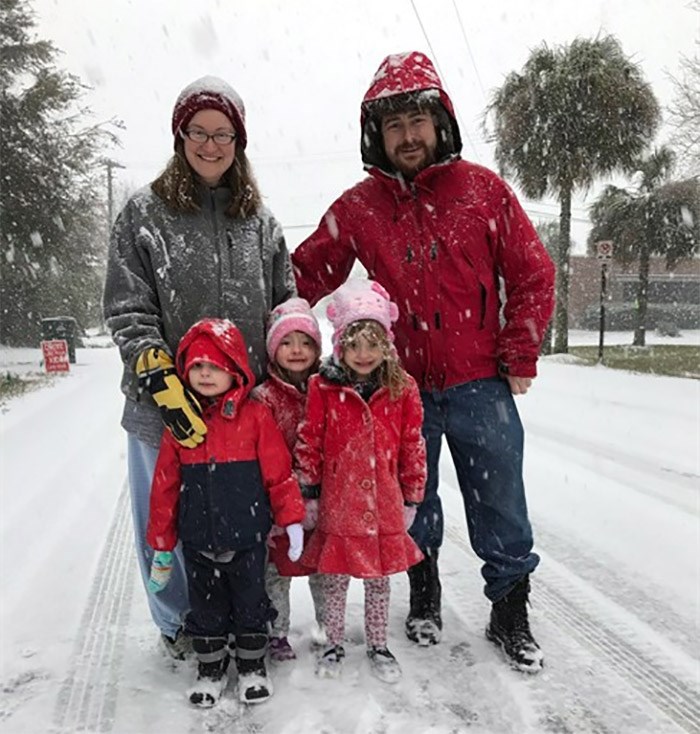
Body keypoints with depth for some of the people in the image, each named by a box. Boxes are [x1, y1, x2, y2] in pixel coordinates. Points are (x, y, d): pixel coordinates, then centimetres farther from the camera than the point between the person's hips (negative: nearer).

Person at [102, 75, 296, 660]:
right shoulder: (145, 214, 1)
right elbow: (127, 312, -6)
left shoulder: (261, 221, 10)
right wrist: (162, 383, -18)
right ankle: (181, 626, 34)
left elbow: (286, 306, 12)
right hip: (166, 409, -2)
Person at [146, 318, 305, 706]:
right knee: (205, 607, 18)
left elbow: (279, 473, -6)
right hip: (198, 542, 2)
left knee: (250, 603, 15)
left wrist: (292, 520, -7)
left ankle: (252, 665, 38)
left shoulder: (256, 416, -10)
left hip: (247, 538, -2)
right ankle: (210, 666, 41)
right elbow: (165, 487, 3)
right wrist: (162, 545, 7)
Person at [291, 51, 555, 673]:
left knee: (501, 513, 8)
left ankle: (510, 615, 29)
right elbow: (307, 276, 6)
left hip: (480, 385, -1)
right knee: (412, 506, 17)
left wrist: (519, 360, -2)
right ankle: (424, 596, 39)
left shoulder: (484, 190, -1)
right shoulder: (358, 207, 1)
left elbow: (532, 274, 1)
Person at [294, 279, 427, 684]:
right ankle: (335, 644, 36)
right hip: (338, 505, -1)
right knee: (335, 579, 14)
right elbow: (309, 443, -2)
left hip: (385, 506, 1)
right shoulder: (323, 388, -8)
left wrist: (412, 498, 4)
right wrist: (308, 492, 0)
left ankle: (378, 646, 37)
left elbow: (413, 446, 2)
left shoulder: (403, 388, -4)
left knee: (379, 579, 16)